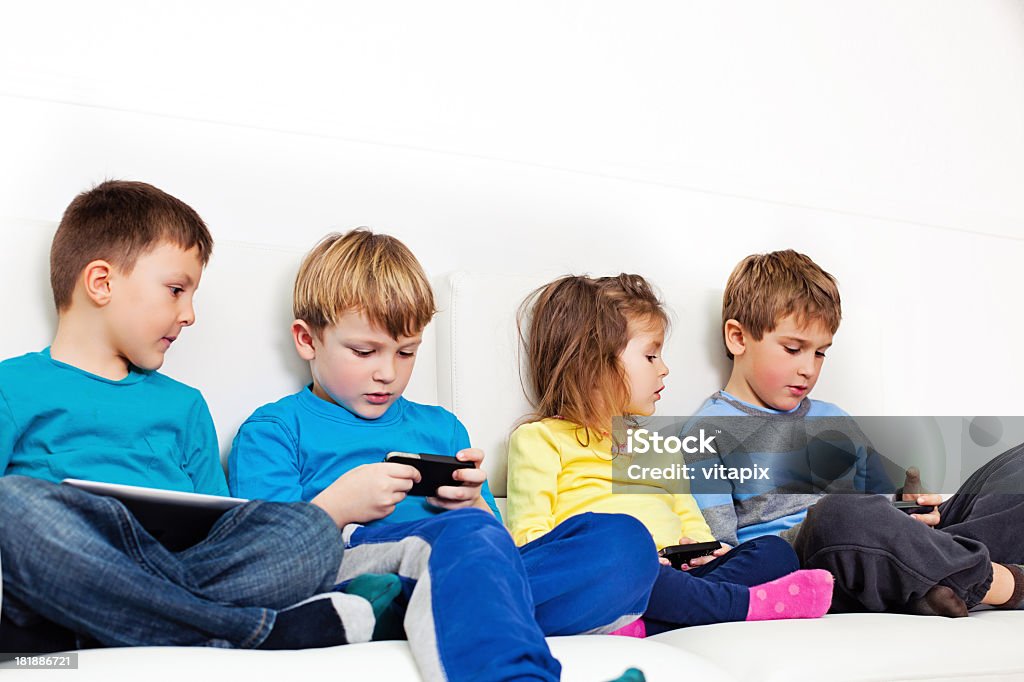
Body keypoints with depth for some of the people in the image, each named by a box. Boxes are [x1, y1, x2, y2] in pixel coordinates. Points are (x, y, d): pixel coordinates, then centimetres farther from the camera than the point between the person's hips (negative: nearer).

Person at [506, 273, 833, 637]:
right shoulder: (539, 438, 11)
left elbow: (692, 523, 28)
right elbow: (529, 537, -2)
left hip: (671, 576, 7)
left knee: (775, 550, -13)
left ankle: (643, 626, -36)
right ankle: (750, 603, -27)